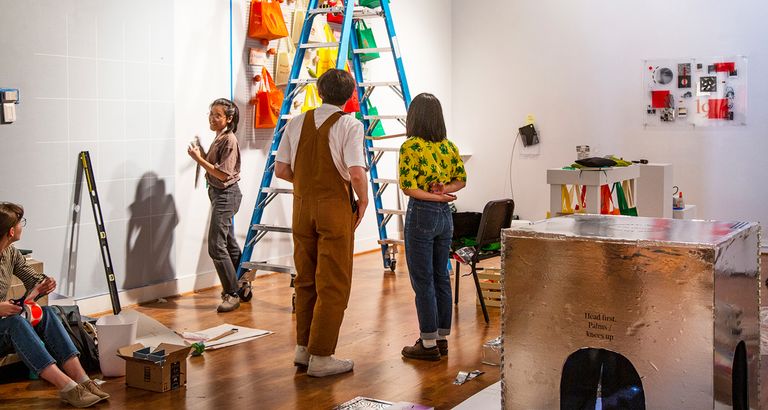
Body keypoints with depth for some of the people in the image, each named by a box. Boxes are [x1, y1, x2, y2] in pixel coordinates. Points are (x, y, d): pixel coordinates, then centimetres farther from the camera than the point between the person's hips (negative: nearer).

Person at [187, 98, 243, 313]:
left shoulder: (229, 140, -17)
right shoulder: (219, 138, 12)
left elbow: (223, 174, -22)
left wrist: (200, 159, -21)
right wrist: (201, 155, 1)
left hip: (226, 194, -10)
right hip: (219, 194, 10)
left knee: (216, 245, -11)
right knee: (229, 244, 17)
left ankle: (231, 294, -4)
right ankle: (240, 286, 28)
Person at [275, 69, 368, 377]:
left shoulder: (296, 124, 5)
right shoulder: (350, 125, -9)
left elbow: (281, 170, 5)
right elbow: (357, 174, -18)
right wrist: (363, 201, -1)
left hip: (302, 206, 5)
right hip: (335, 208, -5)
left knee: (306, 280, 16)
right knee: (333, 284, 2)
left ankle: (303, 348, 26)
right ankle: (321, 357, 6)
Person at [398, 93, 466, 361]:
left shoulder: (411, 147, -12)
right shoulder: (449, 146, 8)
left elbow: (409, 187, -17)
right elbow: (461, 180, 14)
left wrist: (436, 196, -8)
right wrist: (444, 191, -2)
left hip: (421, 215, -7)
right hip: (445, 216, 7)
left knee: (423, 281, 0)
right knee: (441, 277, 14)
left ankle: (429, 344, 5)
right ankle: (442, 338, 21)